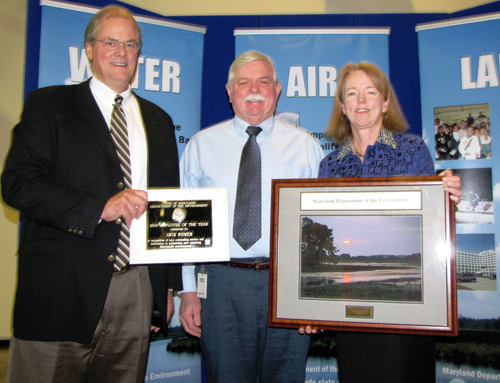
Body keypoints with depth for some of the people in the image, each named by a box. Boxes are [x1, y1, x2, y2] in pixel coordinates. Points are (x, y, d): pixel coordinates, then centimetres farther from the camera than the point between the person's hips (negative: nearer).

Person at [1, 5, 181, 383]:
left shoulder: (159, 121, 16)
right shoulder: (49, 105, 4)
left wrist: (171, 285, 13)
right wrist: (101, 207, -19)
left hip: (137, 291, 4)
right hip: (61, 290, -3)